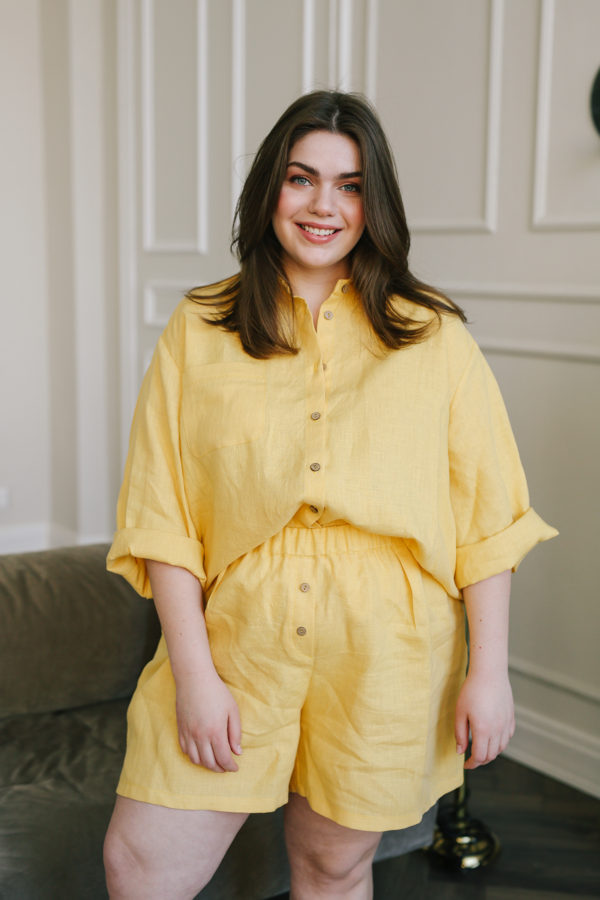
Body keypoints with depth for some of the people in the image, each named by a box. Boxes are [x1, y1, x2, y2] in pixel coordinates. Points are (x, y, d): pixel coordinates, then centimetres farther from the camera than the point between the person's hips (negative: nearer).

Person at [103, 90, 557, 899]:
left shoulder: (434, 338, 1)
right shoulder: (199, 332, 1)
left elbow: (486, 518, 0)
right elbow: (162, 518, -3)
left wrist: (489, 671, -4)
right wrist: (194, 673, -9)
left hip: (385, 657, 0)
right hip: (237, 640, 1)